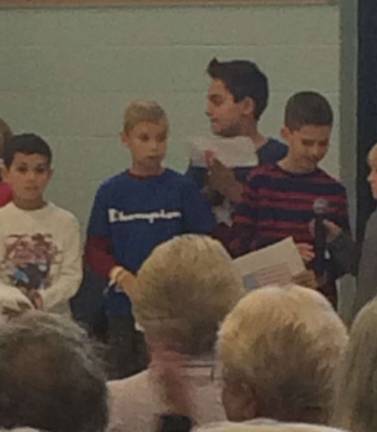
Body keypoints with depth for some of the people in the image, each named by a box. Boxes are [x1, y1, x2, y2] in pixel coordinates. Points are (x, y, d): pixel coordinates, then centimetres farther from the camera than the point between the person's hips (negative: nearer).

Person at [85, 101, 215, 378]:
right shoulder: (111, 192, 4)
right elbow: (95, 249, 4)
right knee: (123, 375, 9)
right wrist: (119, 274, -14)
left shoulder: (181, 189, 0)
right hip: (123, 306, 2)